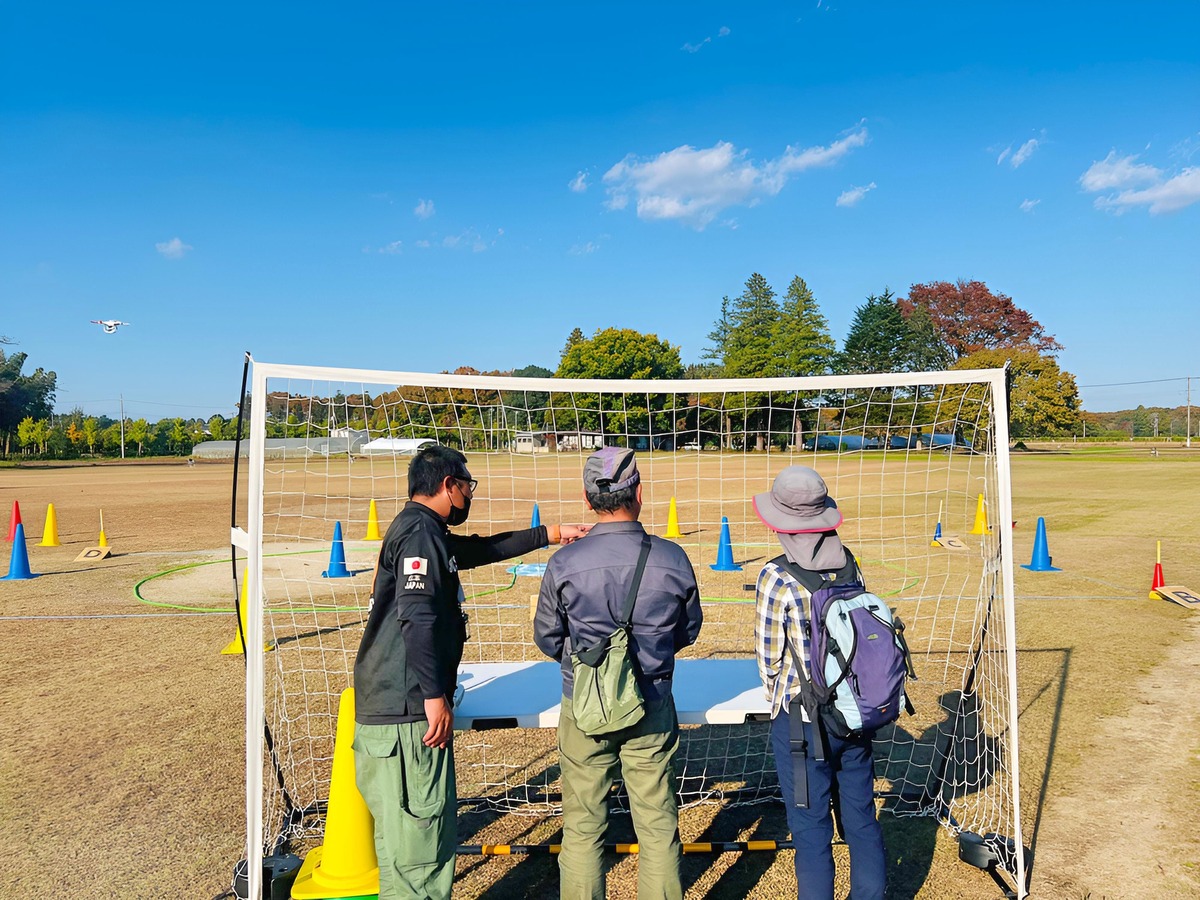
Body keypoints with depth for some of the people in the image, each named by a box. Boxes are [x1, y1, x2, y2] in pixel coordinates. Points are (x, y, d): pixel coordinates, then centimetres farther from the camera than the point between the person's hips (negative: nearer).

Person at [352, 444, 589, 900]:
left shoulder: (428, 533, 18)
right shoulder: (420, 532, -14)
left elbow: (484, 548, 30)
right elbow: (417, 616, -23)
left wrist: (547, 534, 32)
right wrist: (435, 696, -21)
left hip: (394, 709, 10)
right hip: (408, 713, -10)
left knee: (410, 827, 19)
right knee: (418, 828, -3)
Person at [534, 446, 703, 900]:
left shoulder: (564, 563, -14)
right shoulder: (673, 559, -11)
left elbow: (547, 638, -1)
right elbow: (689, 630, 5)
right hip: (653, 709, 1)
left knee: (582, 827, 14)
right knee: (658, 824, 15)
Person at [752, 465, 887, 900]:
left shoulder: (777, 577, -17)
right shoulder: (850, 564, -2)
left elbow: (769, 657, -9)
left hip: (800, 718, -5)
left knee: (812, 831, 8)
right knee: (862, 820, 19)